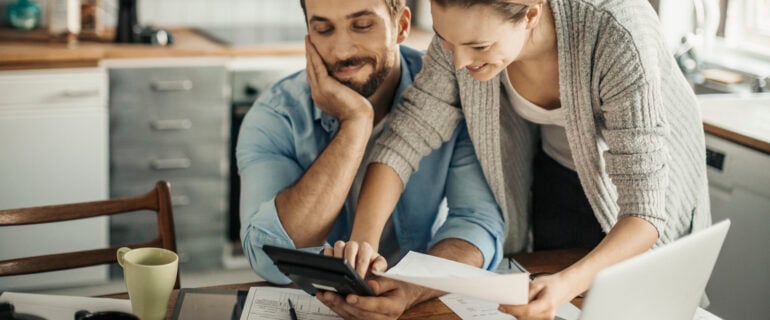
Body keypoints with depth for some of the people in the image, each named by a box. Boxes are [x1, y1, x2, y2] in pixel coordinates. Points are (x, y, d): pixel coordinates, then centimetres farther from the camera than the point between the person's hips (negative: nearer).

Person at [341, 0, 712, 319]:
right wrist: (363, 242, -35)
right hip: (556, 177, 3)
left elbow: (644, 208, -38)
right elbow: (406, 137, -19)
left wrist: (569, 283, -55)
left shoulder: (616, 37, -39)